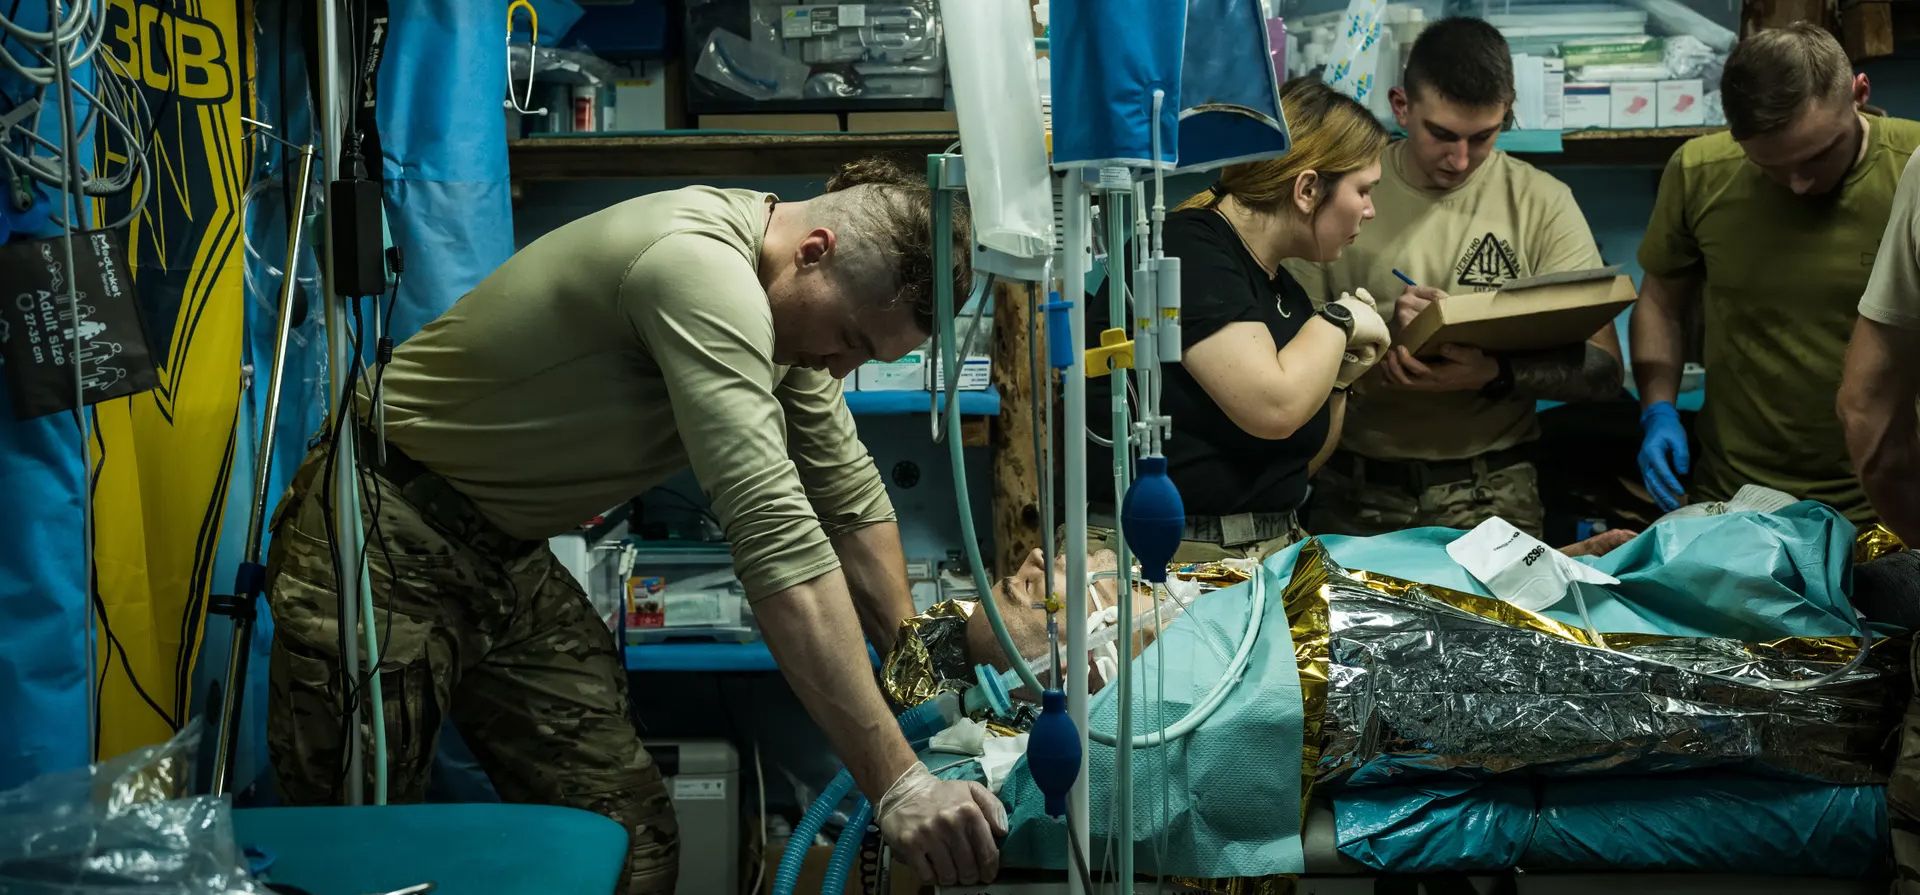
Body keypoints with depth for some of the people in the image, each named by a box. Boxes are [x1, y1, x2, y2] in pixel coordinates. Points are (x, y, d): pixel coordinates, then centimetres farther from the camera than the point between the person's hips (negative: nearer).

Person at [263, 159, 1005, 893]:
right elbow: (776, 535, -37)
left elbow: (849, 492, 11)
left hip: (509, 555, 8)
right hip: (384, 541, -8)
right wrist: (897, 783, -38)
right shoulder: (699, 263, -30)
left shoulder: (785, 301, -1)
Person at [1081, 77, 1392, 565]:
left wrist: (1340, 376, 7)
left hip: (1273, 547, 8)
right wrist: (1338, 320, -5)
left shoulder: (1284, 290, 15)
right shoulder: (1186, 249, -10)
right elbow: (1272, 408, -22)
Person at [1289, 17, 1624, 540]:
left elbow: (1604, 372, -2)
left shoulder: (1542, 202, 2)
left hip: (1492, 494, 0)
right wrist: (1384, 330, -19)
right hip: (1355, 495, 0)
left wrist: (1495, 374, -21)